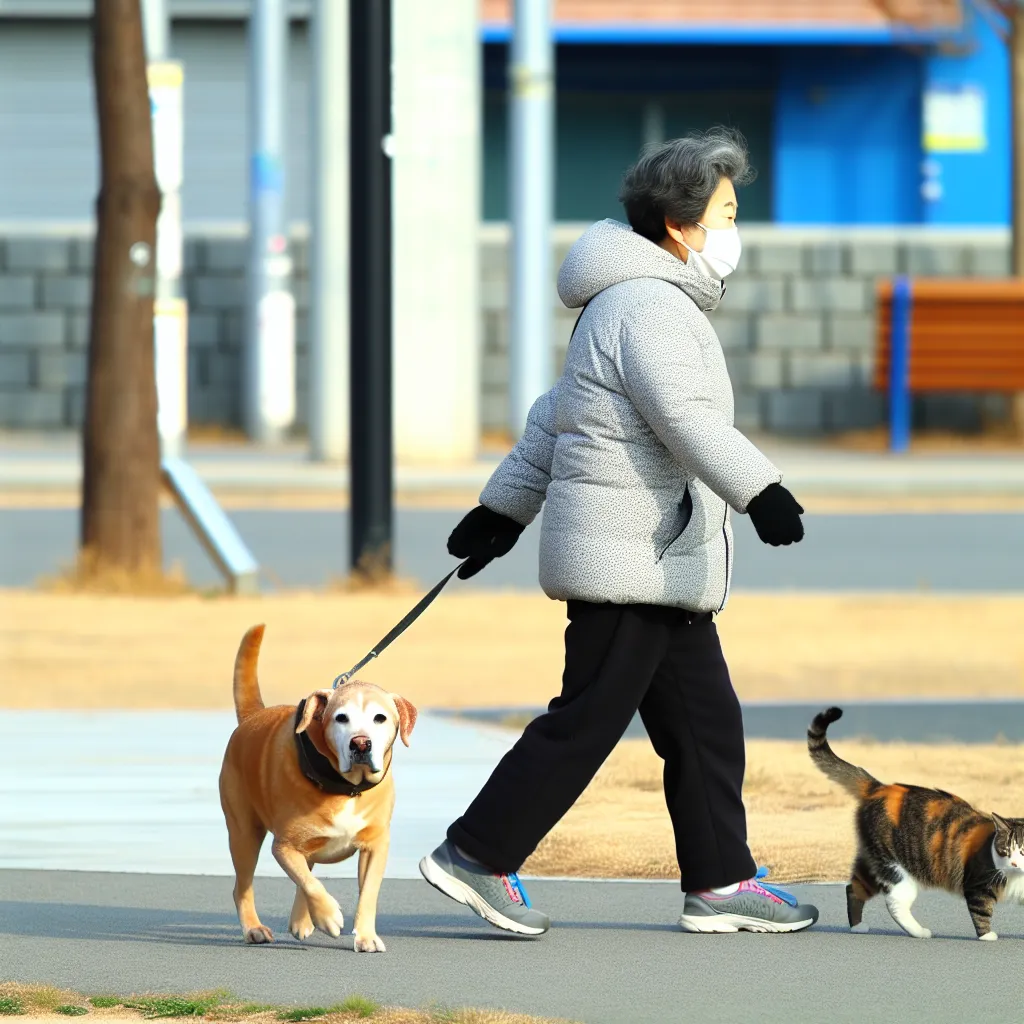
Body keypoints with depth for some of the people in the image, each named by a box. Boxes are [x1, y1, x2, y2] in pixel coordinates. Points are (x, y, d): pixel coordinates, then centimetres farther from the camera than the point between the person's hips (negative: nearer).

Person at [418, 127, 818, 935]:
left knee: (706, 720, 10)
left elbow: (555, 418, 24)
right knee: (587, 719, -8)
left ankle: (720, 883, 13)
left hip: (662, 567, 11)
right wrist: (761, 492, -38)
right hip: (627, 557, -11)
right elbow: (687, 420, -28)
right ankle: (478, 856, -3)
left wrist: (504, 507, 27)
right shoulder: (649, 306, -14)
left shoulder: (656, 304, 20)